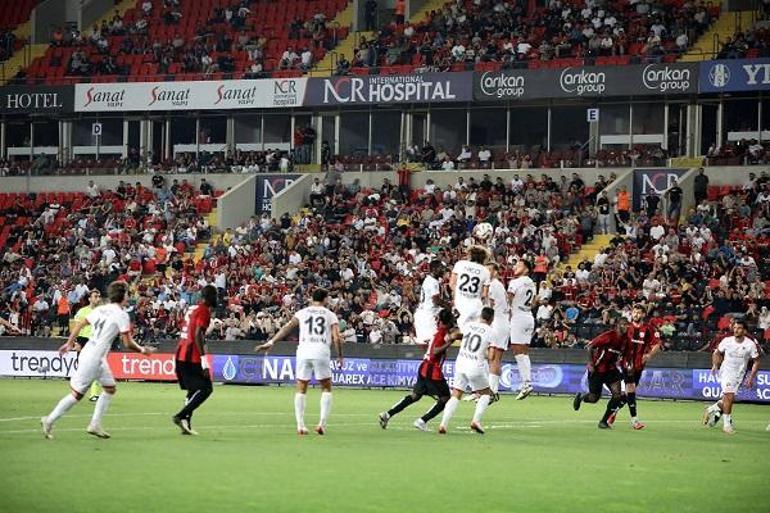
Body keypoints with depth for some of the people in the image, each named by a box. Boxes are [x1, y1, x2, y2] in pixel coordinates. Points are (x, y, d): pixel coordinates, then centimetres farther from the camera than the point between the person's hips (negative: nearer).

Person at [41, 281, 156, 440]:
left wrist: (69, 343, 22)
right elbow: (128, 343, -12)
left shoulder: (101, 309, 9)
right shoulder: (121, 315, -13)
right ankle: (49, 420, 4)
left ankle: (95, 425, 15)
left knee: (110, 388, 14)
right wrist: (143, 350, 5)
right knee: (77, 393, -3)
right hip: (92, 359, -9)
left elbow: (79, 324, 13)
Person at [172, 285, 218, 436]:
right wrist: (204, 359, -22)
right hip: (192, 357, -9)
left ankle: (186, 423, 9)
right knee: (205, 389, -4)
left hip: (180, 355, 9)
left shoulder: (191, 309, 18)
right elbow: (198, 335, -19)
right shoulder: (204, 311, -8)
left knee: (193, 389, 17)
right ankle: (181, 416, -14)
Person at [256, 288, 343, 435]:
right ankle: (322, 423, 1)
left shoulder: (302, 313, 14)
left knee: (301, 389, 11)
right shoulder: (330, 315, 11)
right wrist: (340, 356, 11)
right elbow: (337, 338, 1)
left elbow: (287, 328, 3)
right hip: (322, 352, -1)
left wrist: (271, 342, 1)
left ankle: (300, 425, 3)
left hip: (303, 351, 1)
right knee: (326, 388, 14)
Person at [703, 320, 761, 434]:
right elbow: (717, 353, 12)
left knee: (728, 399, 3)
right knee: (729, 396, -18)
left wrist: (751, 377, -8)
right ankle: (727, 424, -10)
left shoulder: (750, 344, -7)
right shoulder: (727, 341, -4)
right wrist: (715, 365, -5)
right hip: (726, 371, -2)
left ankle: (712, 410, 32)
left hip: (739, 375, 2)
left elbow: (756, 362, 1)